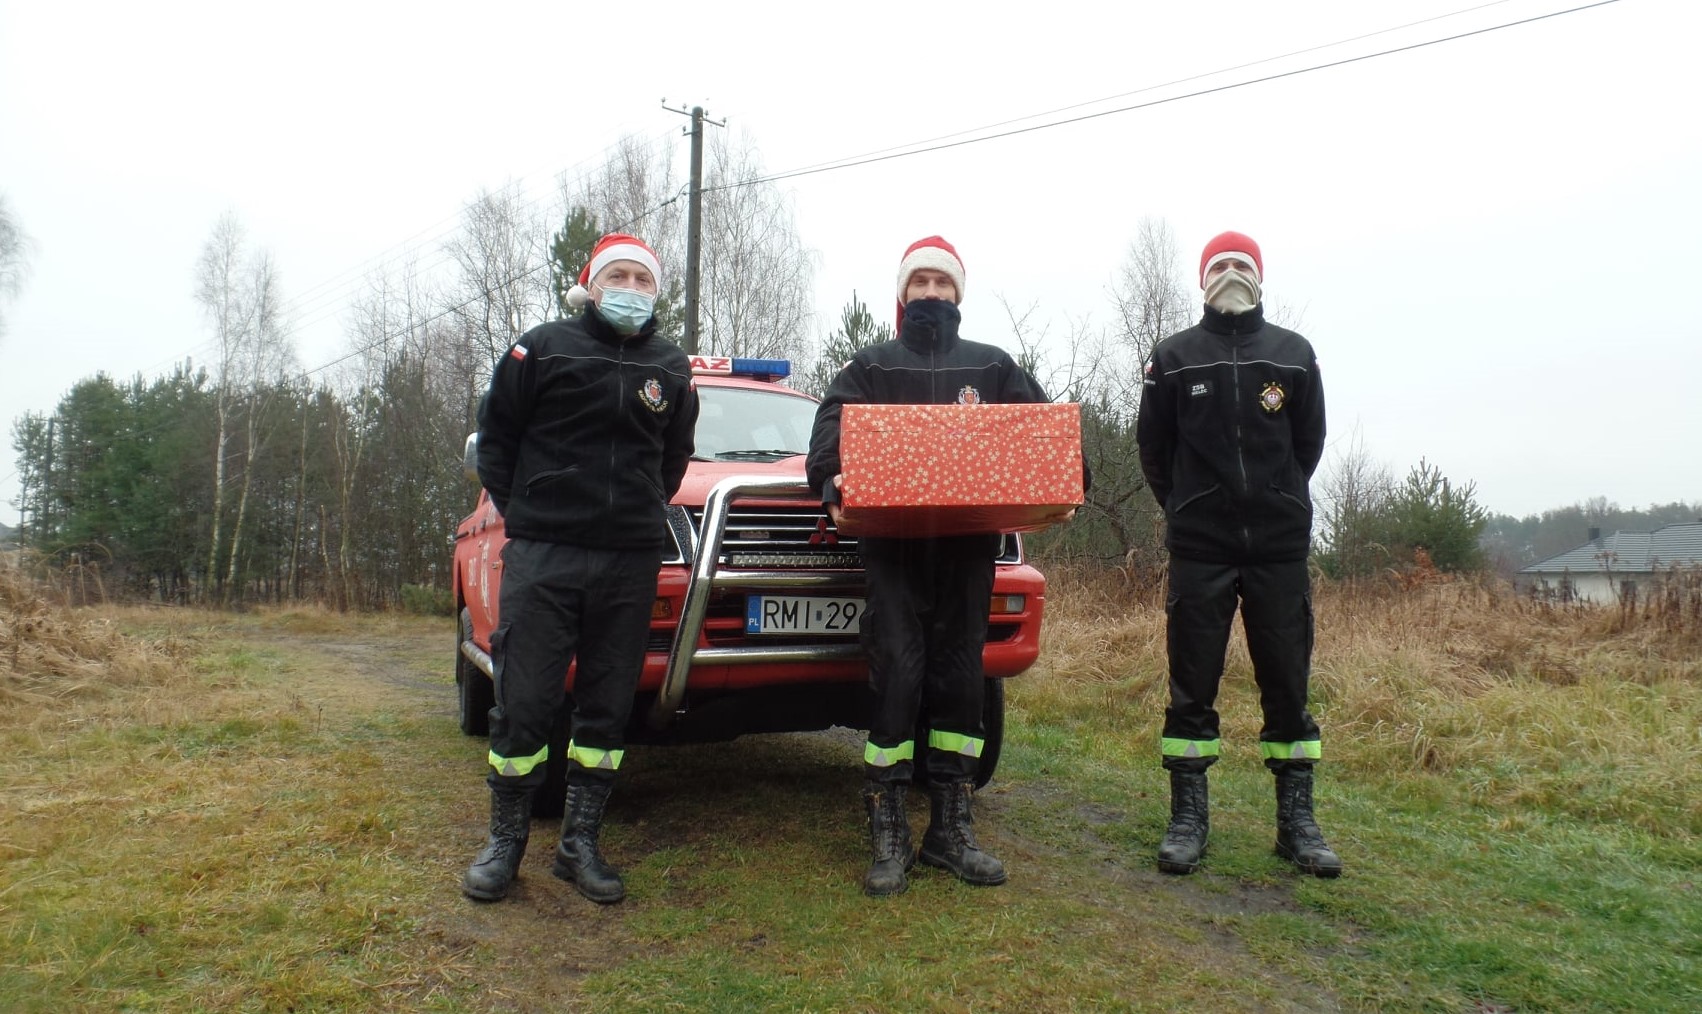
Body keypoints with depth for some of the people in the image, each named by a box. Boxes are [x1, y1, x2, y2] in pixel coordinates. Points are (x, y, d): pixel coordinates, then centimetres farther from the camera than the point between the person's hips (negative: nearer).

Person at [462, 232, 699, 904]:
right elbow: (495, 438, 7)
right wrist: (524, 513, 6)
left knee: (607, 706, 6)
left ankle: (580, 844, 18)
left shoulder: (670, 368, 11)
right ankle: (505, 841, 16)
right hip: (543, 553, -2)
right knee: (524, 701, -1)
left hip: (632, 560, 3)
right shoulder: (543, 348, 2)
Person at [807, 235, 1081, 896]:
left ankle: (952, 831, 15)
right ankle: (888, 838, 0)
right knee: (896, 678, -9)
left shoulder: (992, 366, 20)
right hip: (893, 545, -2)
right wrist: (831, 481, -23)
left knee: (960, 680, 5)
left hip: (969, 546, 2)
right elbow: (831, 429, -1)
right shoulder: (871, 367, 14)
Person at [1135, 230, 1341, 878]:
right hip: (1198, 548, -1)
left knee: (1288, 685, 5)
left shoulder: (1293, 353, 9)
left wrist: (1278, 503, 12)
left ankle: (1297, 820, 16)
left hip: (1280, 546, 1)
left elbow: (1308, 443, 14)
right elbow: (1152, 446, 9)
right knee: (1191, 688, 1)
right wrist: (1187, 510, 9)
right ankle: (1188, 818, 11)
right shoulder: (1174, 356, 5)